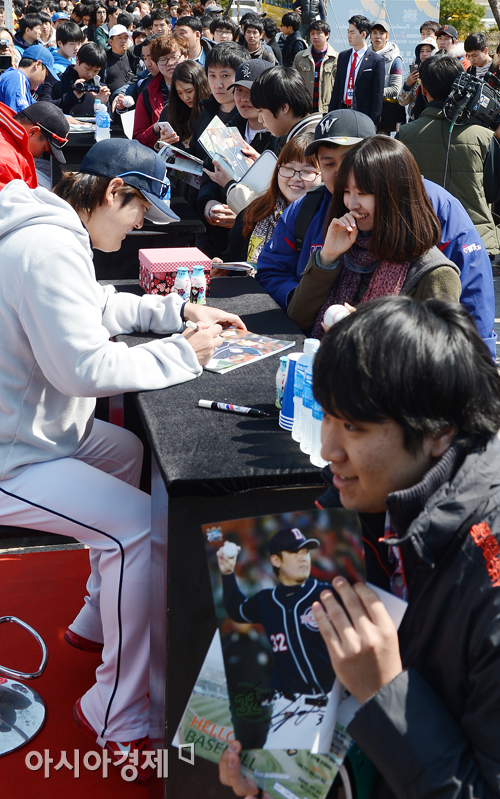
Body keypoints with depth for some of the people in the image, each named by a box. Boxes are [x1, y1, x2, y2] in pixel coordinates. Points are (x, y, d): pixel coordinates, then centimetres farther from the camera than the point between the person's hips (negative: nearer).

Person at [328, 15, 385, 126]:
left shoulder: (377, 60, -4)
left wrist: (373, 122, -10)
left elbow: (378, 95, -5)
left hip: (363, 114, -4)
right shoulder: (342, 56, 13)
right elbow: (336, 88, 16)